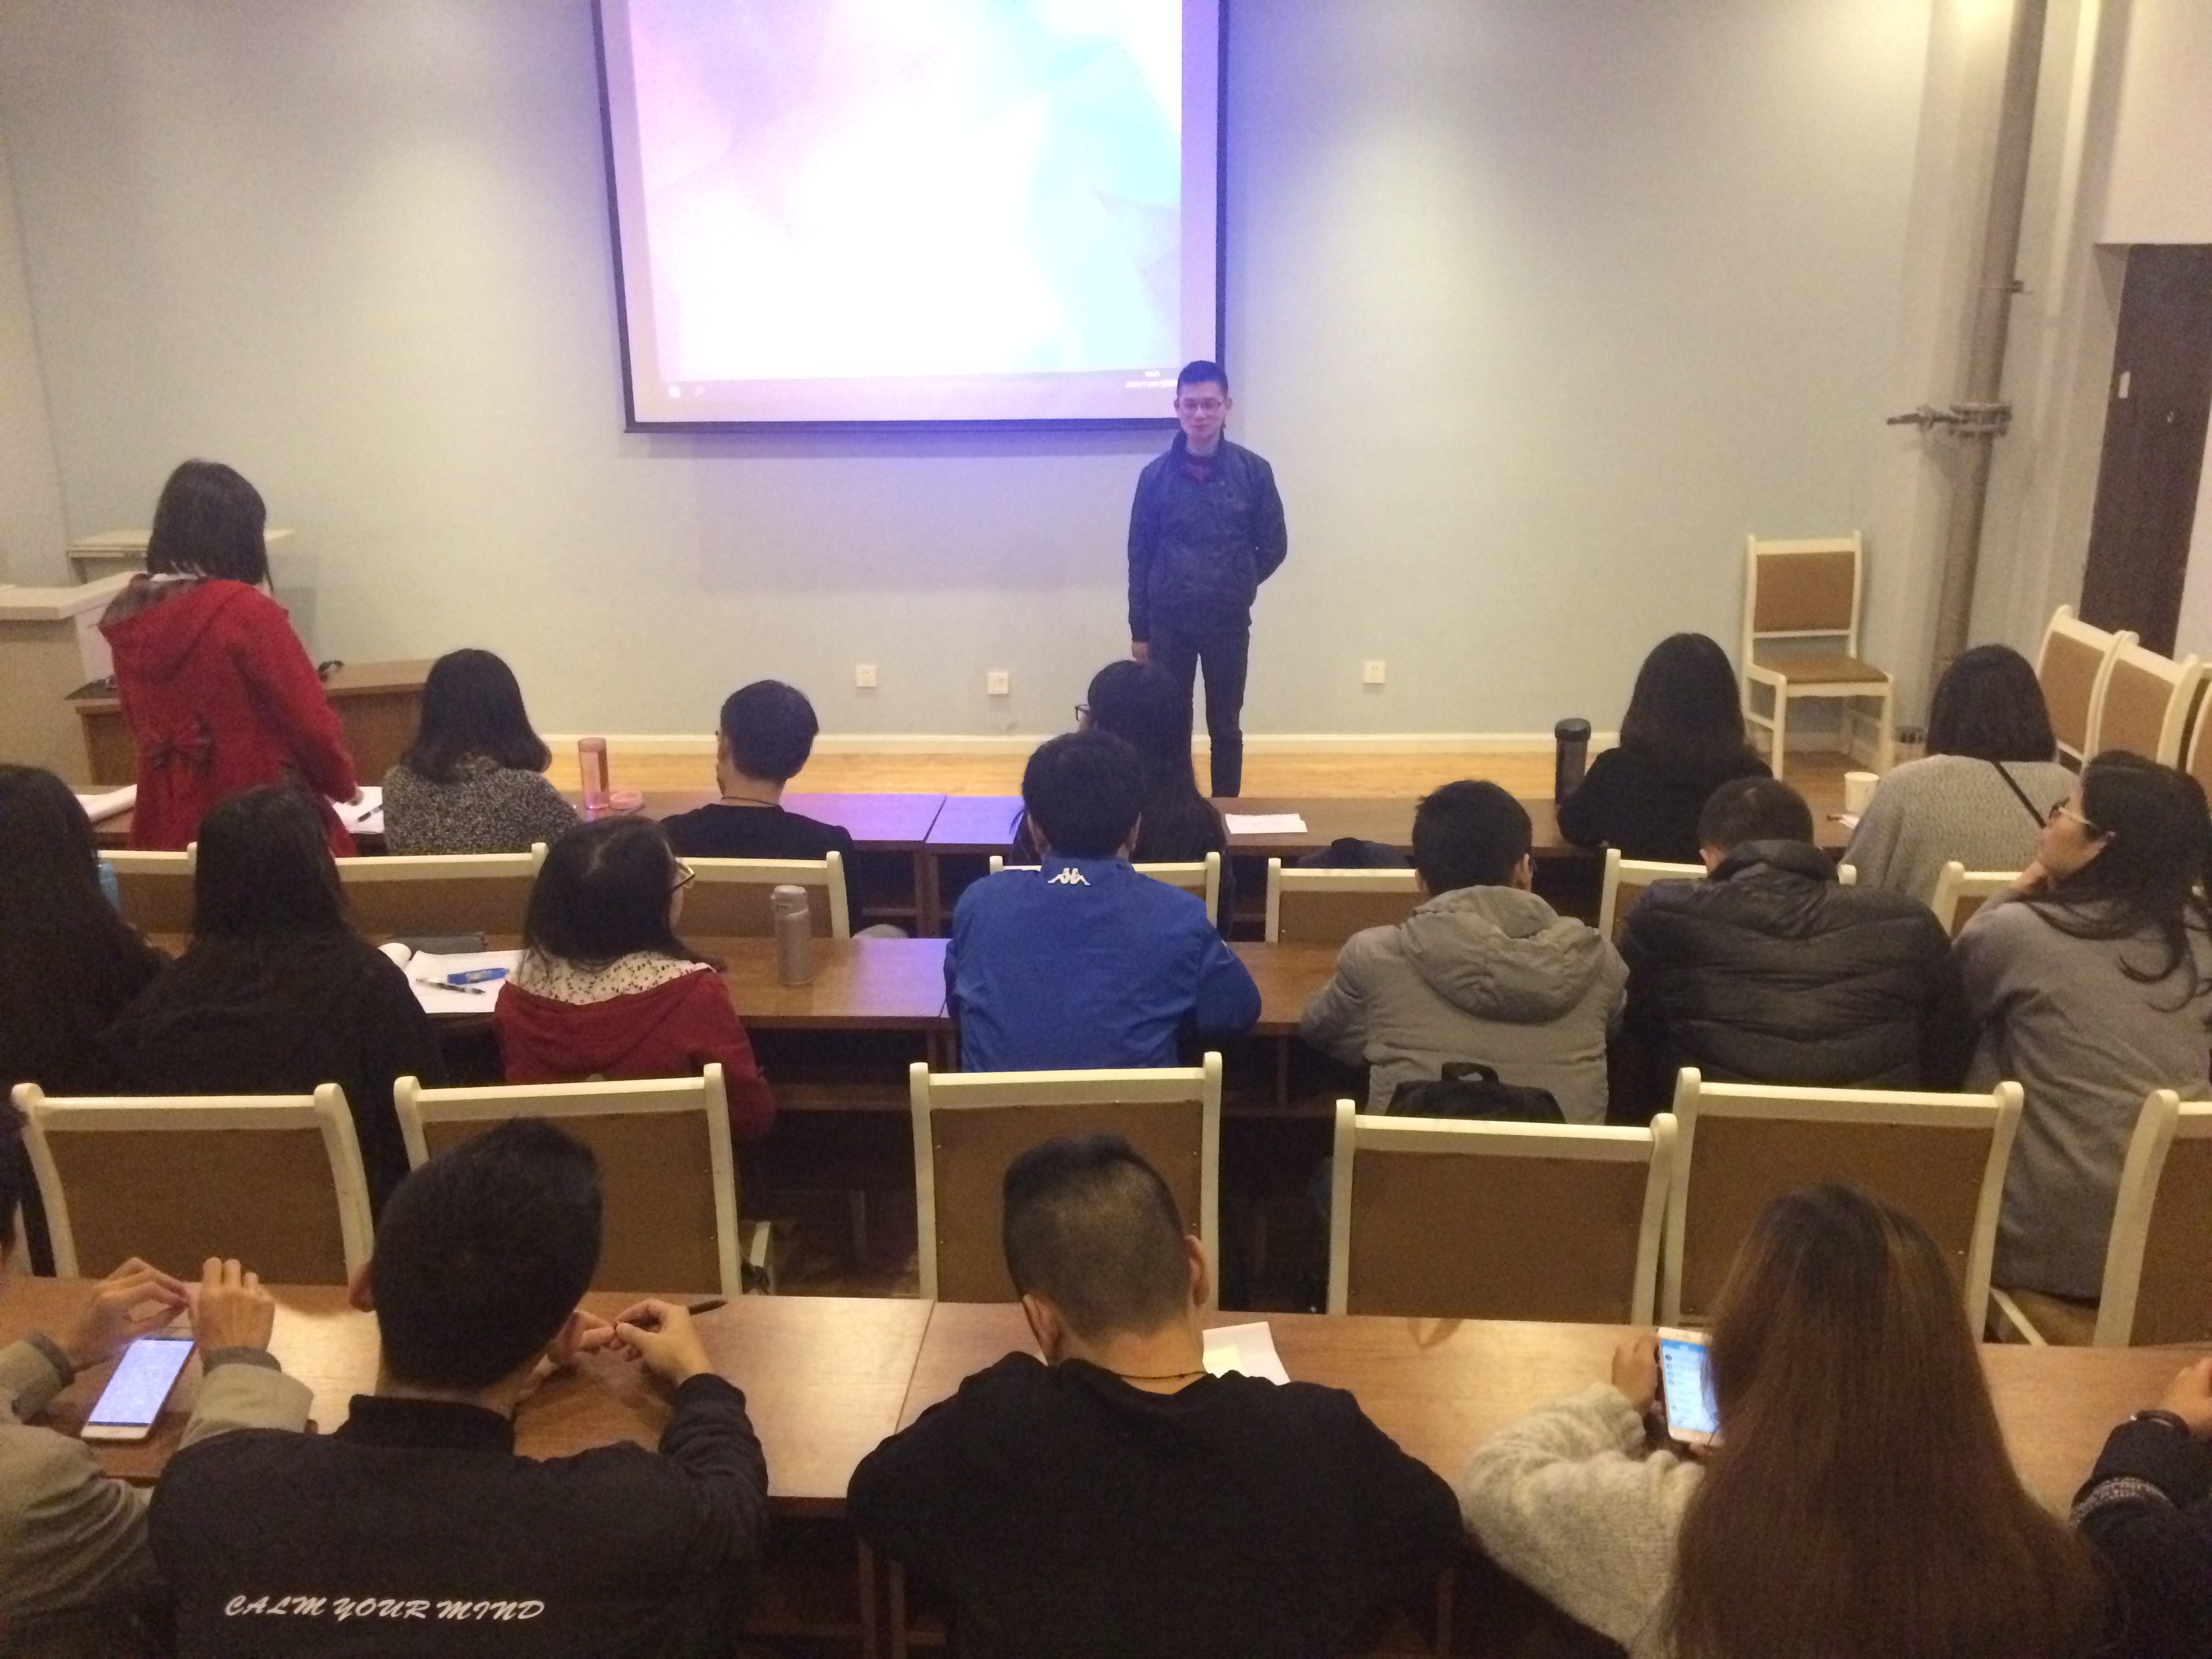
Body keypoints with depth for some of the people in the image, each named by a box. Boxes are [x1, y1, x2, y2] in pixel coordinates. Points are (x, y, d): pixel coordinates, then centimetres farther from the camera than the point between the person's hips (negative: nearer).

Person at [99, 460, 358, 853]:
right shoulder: (246, 611, -17)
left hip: (169, 825, 6)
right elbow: (308, 717, -13)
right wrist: (343, 783, 4)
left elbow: (138, 722, 15)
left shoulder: (127, 616, 2)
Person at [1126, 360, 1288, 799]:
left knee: (1225, 727, 10)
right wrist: (1139, 629, 2)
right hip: (1169, 622, 0)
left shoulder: (1253, 471, -5)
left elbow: (1274, 547, 4)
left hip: (1229, 622, 0)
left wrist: (1236, 589, 4)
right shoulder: (1156, 475, -3)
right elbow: (1139, 556, 1)